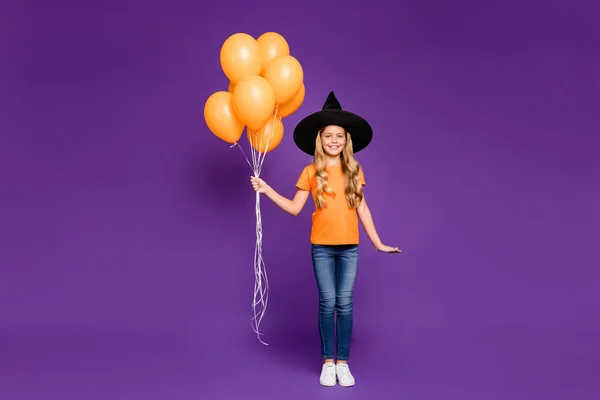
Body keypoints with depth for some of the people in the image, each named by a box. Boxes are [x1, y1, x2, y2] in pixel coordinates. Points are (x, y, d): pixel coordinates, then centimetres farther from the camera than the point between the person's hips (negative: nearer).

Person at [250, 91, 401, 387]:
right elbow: (295, 208, 1)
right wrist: (267, 191, -9)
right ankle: (327, 362, 12)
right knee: (327, 303, 0)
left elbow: (362, 208, 8)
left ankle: (343, 362, 11)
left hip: (349, 246, 1)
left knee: (345, 304, 2)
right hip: (322, 246, -1)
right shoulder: (311, 172, 2)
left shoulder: (354, 170, 5)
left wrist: (378, 243, 7)